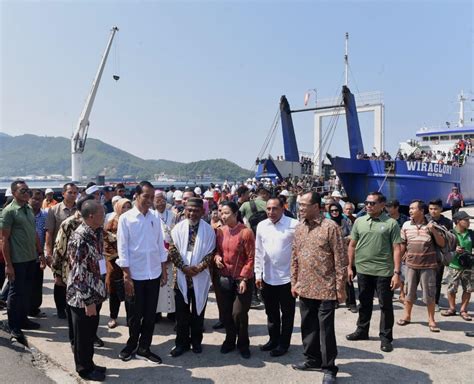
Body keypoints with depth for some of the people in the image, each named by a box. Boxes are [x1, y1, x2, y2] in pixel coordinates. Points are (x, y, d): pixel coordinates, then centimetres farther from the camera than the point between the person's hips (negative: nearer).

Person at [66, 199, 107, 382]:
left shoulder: (97, 233, 2)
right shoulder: (79, 239, -25)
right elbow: (78, 275, -24)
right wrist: (88, 301, -20)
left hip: (95, 293, 8)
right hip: (82, 298, -8)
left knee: (91, 333, 22)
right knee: (83, 336, 12)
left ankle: (89, 365, 38)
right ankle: (84, 369, 30)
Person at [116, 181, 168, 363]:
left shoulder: (155, 219, 3)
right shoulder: (126, 218, -8)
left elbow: (161, 246, 8)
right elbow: (122, 248, -9)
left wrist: (164, 271, 7)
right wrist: (127, 276, -12)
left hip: (154, 274, 4)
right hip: (134, 274, -3)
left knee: (150, 314, 13)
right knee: (134, 315, 12)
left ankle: (143, 348, 30)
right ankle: (132, 345, 36)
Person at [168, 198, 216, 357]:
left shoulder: (208, 230, -4)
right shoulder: (178, 228, -2)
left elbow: (210, 253, -4)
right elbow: (172, 250, -4)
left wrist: (198, 268, -16)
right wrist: (184, 268, -13)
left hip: (200, 278, 0)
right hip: (181, 276, 1)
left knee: (198, 311, 12)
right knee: (182, 312, 9)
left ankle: (196, 341, 30)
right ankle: (182, 343, 25)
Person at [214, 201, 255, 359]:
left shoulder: (246, 232, -15)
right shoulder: (220, 231, 0)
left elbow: (251, 258, -12)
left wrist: (244, 279, -15)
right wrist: (216, 257, -9)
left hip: (242, 279, -4)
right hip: (224, 278, 5)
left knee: (239, 313, -2)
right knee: (225, 312, 11)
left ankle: (243, 344, 22)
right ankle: (229, 340, 34)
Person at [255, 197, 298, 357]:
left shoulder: (293, 225, -13)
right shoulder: (261, 226, 2)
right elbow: (258, 251, 7)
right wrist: (258, 274, 7)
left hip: (287, 276, -4)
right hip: (267, 277, 5)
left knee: (287, 313, 11)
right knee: (271, 312, 19)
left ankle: (283, 344, 27)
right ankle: (273, 340, 37)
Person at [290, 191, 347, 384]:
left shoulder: (330, 227, -13)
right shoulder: (299, 228, 6)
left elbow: (340, 259, -12)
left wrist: (340, 287, -11)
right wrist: (294, 282, 10)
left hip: (325, 289, -6)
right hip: (305, 288, 6)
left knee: (325, 329, 5)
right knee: (308, 327, 17)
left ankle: (329, 368, 21)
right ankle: (313, 359, 35)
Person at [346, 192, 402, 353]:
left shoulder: (391, 223, -5)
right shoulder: (359, 221, 6)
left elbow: (396, 249, -7)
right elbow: (352, 245, 10)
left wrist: (396, 273, -13)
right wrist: (350, 267, 8)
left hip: (384, 272, -3)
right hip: (363, 270, 4)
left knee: (386, 305, 7)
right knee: (364, 303, 17)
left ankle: (386, 337, 22)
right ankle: (362, 331, 33)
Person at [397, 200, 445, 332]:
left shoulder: (431, 225, -4)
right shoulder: (406, 225, 1)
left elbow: (442, 244, -2)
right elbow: (402, 245, 7)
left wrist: (433, 231, -17)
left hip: (428, 266, -2)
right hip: (411, 265, 2)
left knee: (429, 294, 5)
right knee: (409, 292, 12)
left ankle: (431, 320, 19)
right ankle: (407, 316, 26)